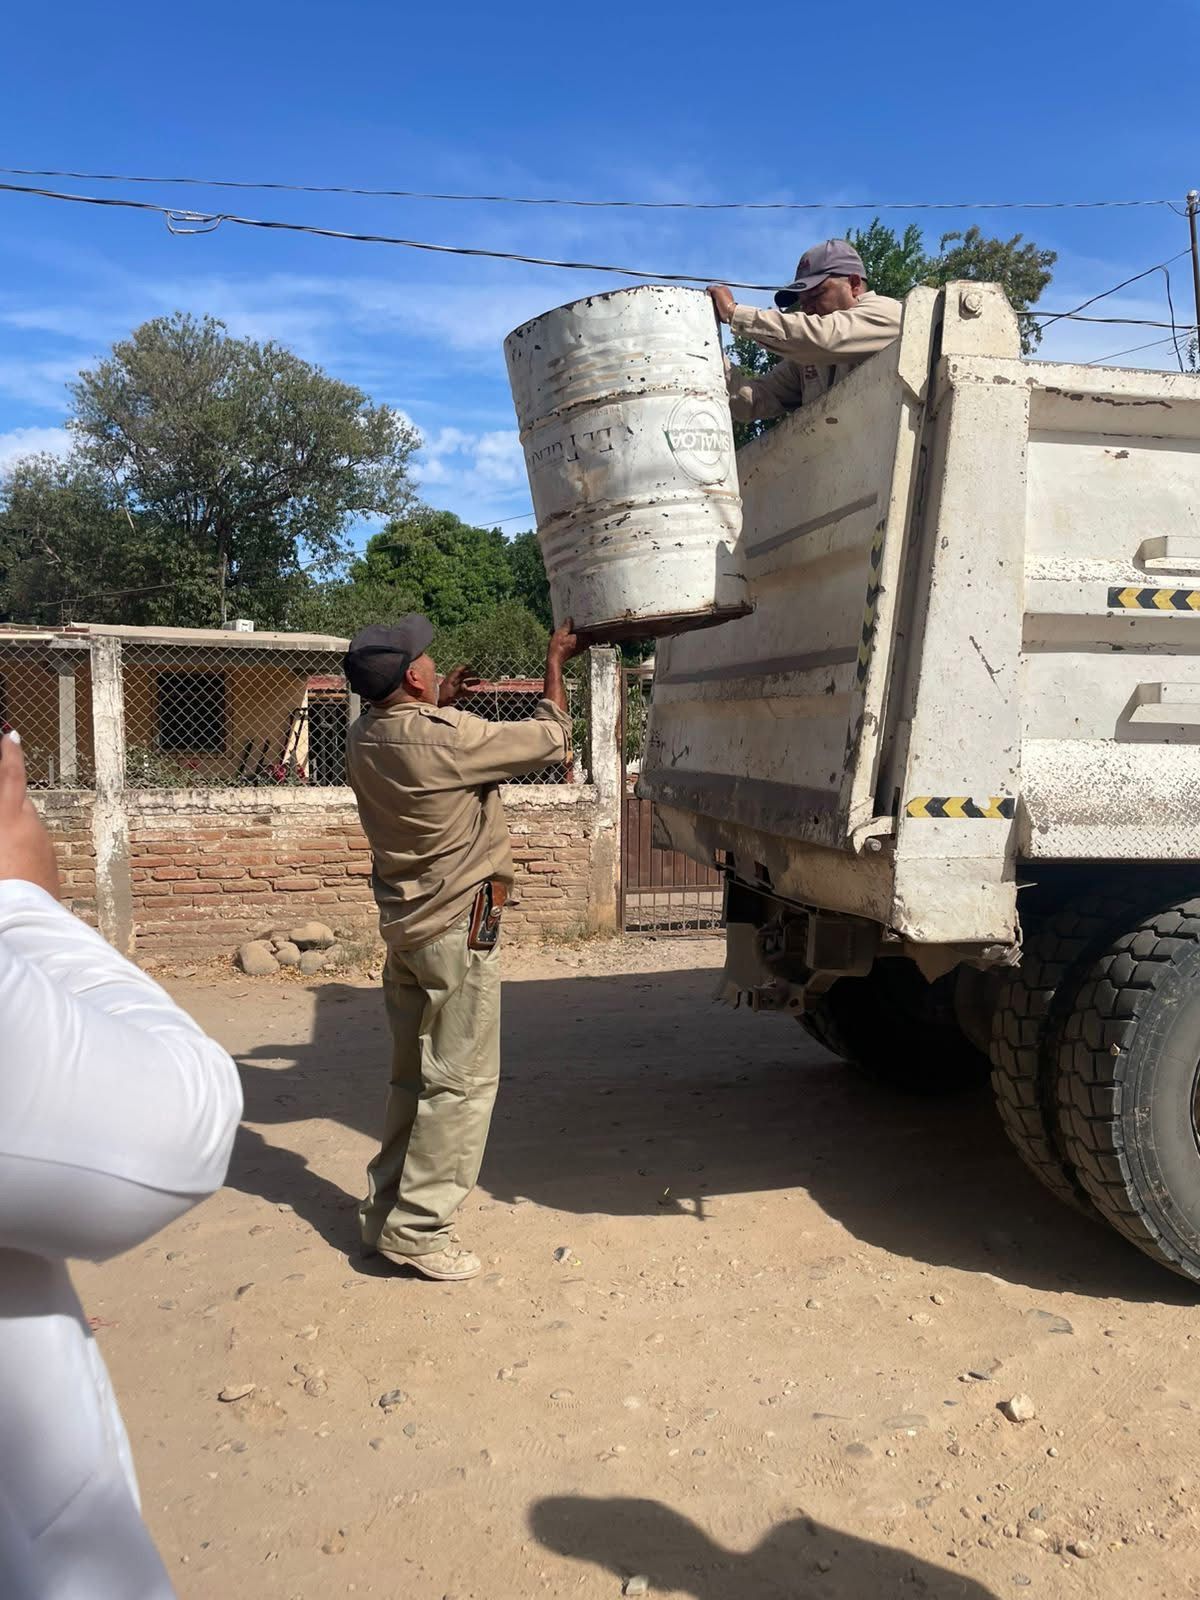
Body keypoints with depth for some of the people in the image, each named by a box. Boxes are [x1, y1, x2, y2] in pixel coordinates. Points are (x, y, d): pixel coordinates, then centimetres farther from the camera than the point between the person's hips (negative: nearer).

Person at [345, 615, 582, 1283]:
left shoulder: (366, 737, 2)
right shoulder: (447, 738, -22)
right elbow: (550, 740, -10)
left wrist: (440, 704, 22)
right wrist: (556, 663, 2)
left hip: (405, 925, 9)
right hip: (458, 929, -9)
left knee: (414, 1077, 18)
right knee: (462, 1082, 1)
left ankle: (386, 1210, 26)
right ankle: (415, 1229, 6)